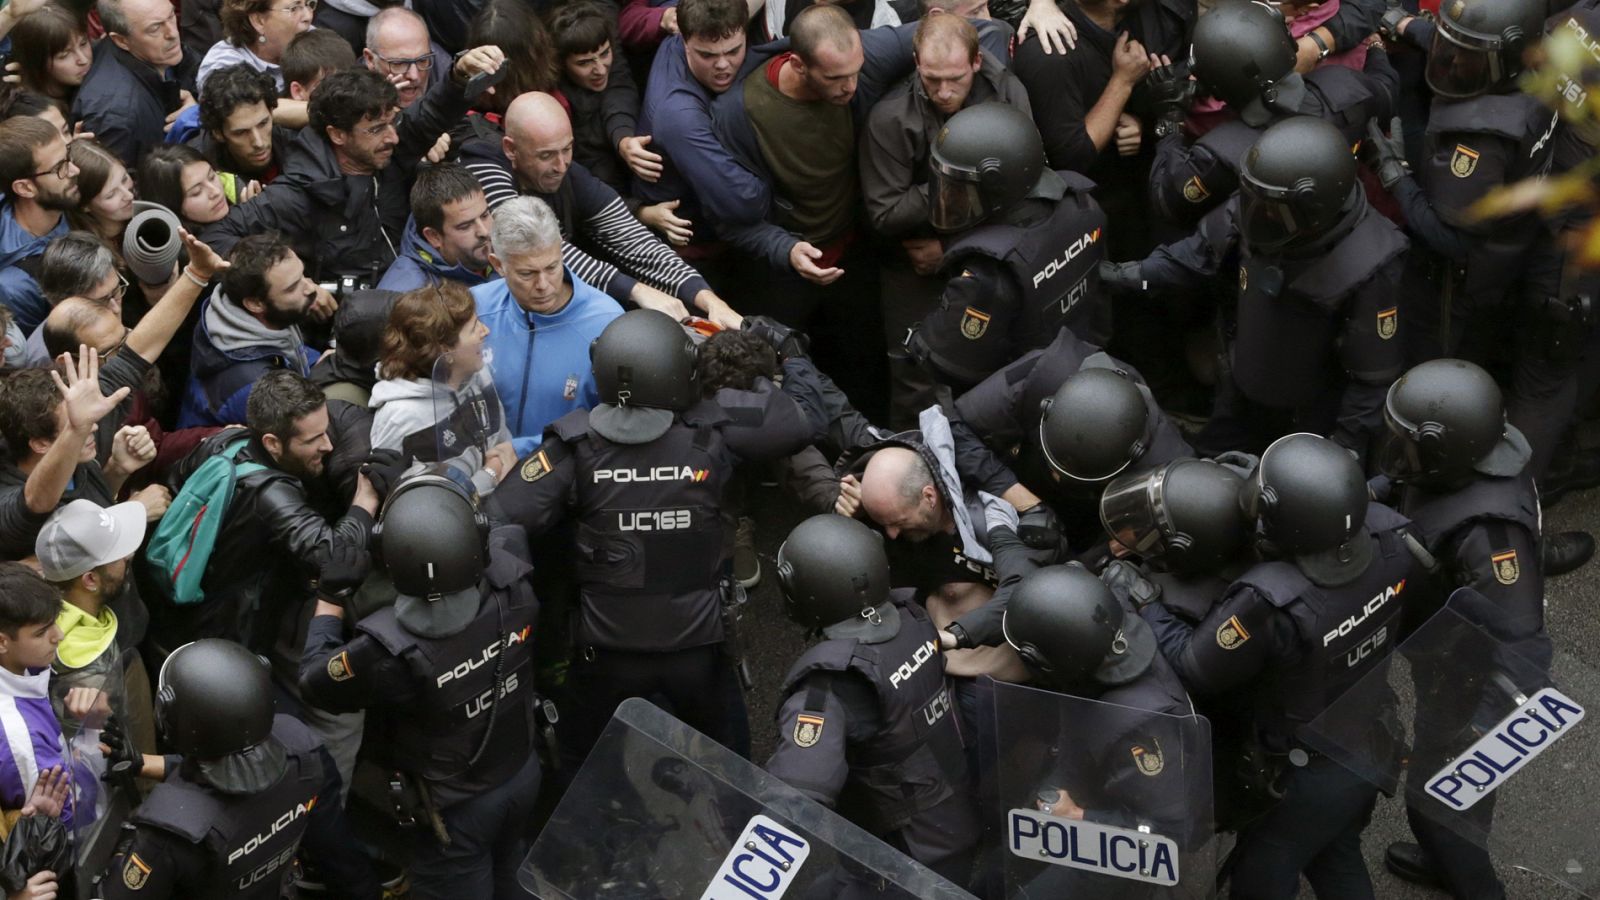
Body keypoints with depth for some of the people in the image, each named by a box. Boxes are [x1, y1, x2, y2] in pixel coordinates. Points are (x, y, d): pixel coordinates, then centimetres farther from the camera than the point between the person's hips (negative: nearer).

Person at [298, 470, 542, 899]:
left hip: (458, 806, -4)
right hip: (522, 773, 4)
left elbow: (314, 682, -16)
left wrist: (330, 599, -7)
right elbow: (506, 531, 0)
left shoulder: (389, 648, -38)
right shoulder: (512, 584, -26)